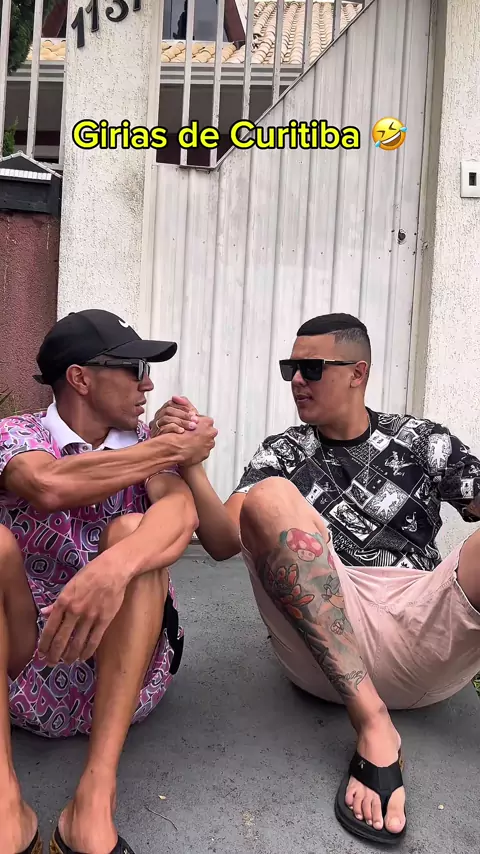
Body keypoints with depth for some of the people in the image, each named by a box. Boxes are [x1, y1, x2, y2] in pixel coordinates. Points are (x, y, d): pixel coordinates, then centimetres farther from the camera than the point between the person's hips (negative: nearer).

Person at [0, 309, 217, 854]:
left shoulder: (149, 446, 3)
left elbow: (181, 511, -20)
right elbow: (50, 485, -26)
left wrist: (114, 565, -41)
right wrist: (178, 449, -18)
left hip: (123, 669, 1)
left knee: (132, 531, -24)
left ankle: (95, 801, -29)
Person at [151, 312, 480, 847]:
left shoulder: (422, 441, 14)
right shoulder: (282, 454, 13)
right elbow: (224, 541, -1)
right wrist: (187, 461, -17)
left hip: (429, 635, 0)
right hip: (326, 645, 1)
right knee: (268, 498, -23)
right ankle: (372, 723, -24)